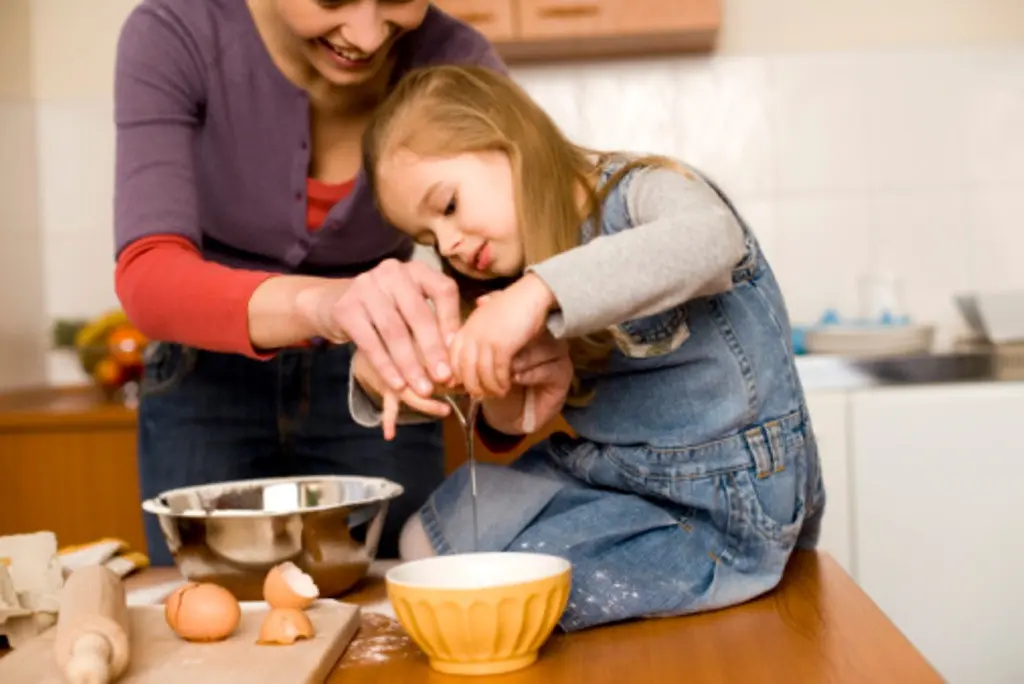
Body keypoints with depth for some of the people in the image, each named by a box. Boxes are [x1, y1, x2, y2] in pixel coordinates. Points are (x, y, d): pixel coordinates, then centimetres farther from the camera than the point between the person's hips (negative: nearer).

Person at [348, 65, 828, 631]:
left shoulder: (642, 192, -14)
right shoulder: (503, 283, 9)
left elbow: (712, 238, -38)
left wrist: (539, 290, -48)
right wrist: (378, 371, -17)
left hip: (723, 508, -8)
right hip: (603, 472, 8)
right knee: (429, 542, 4)